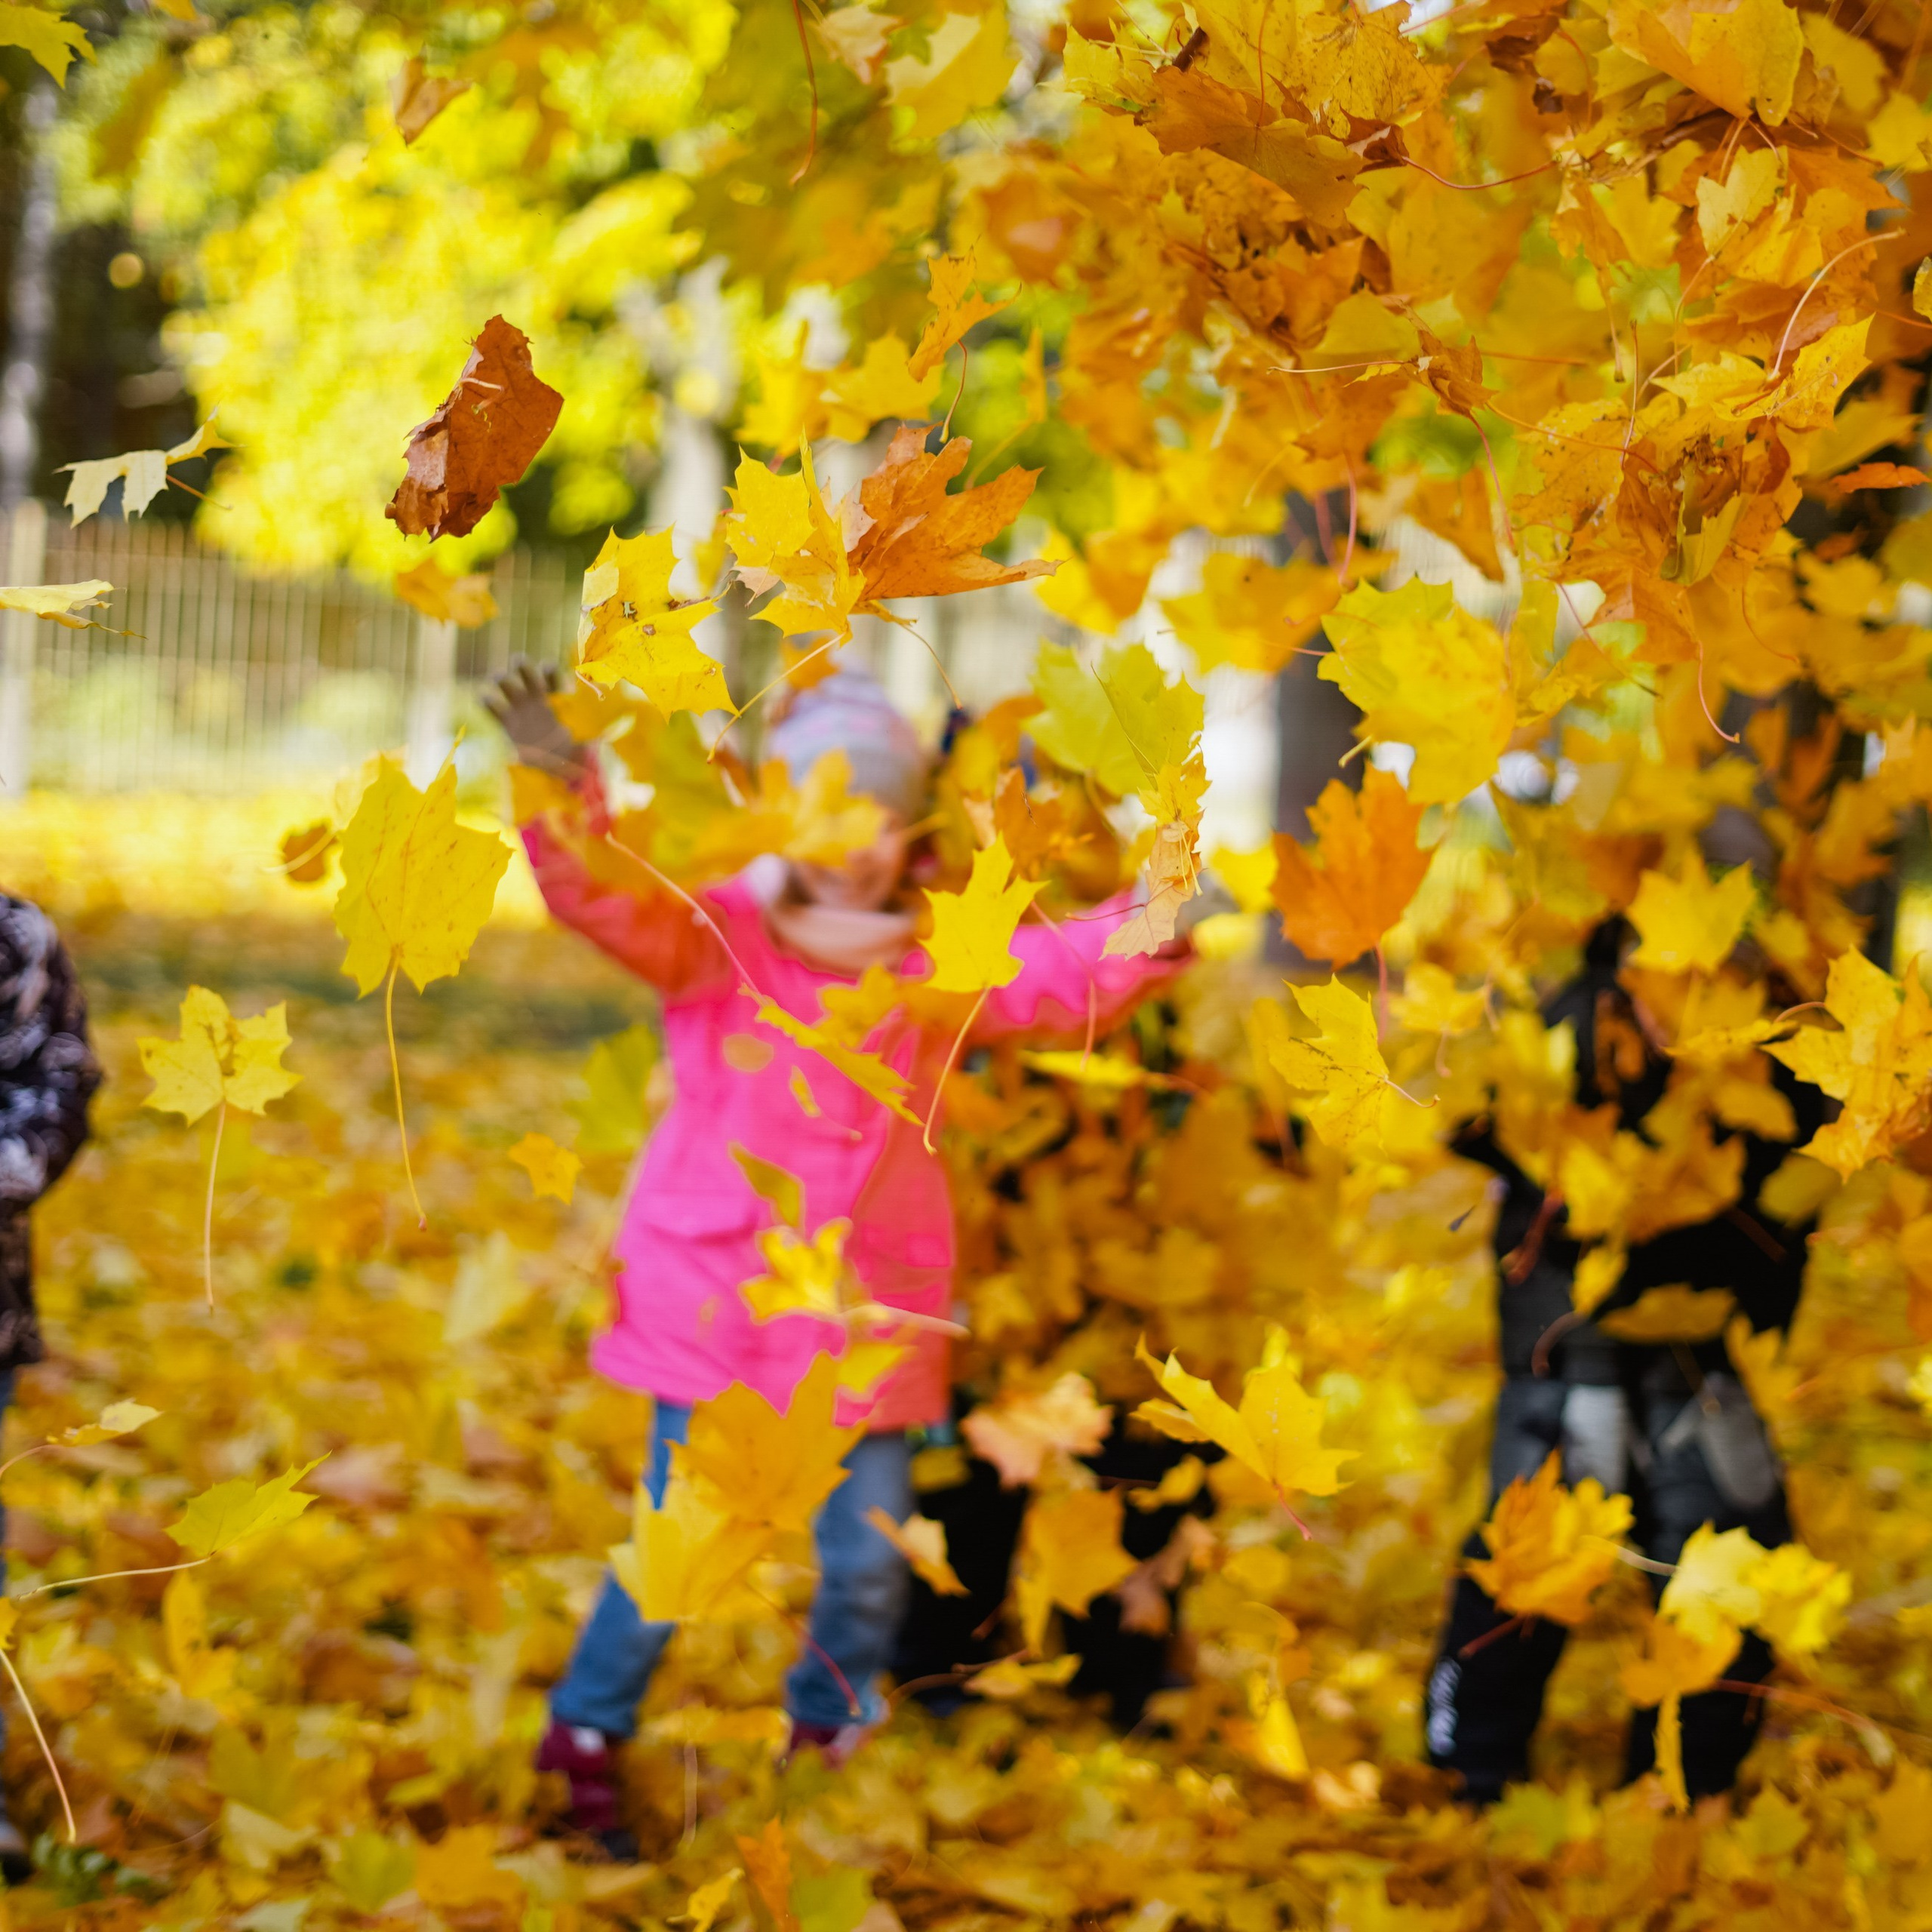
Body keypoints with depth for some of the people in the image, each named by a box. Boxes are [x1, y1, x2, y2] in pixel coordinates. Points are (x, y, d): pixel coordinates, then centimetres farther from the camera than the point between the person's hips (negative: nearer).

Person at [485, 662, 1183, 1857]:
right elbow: (608, 901, -21)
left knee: (868, 1558, 7)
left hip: (867, 1315, 3)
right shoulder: (717, 940, -4)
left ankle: (830, 1738, 31)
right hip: (716, 1301, -3)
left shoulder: (937, 964, 6)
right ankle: (589, 1737, 22)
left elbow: (1065, 975, -5)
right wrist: (564, 796, -41)